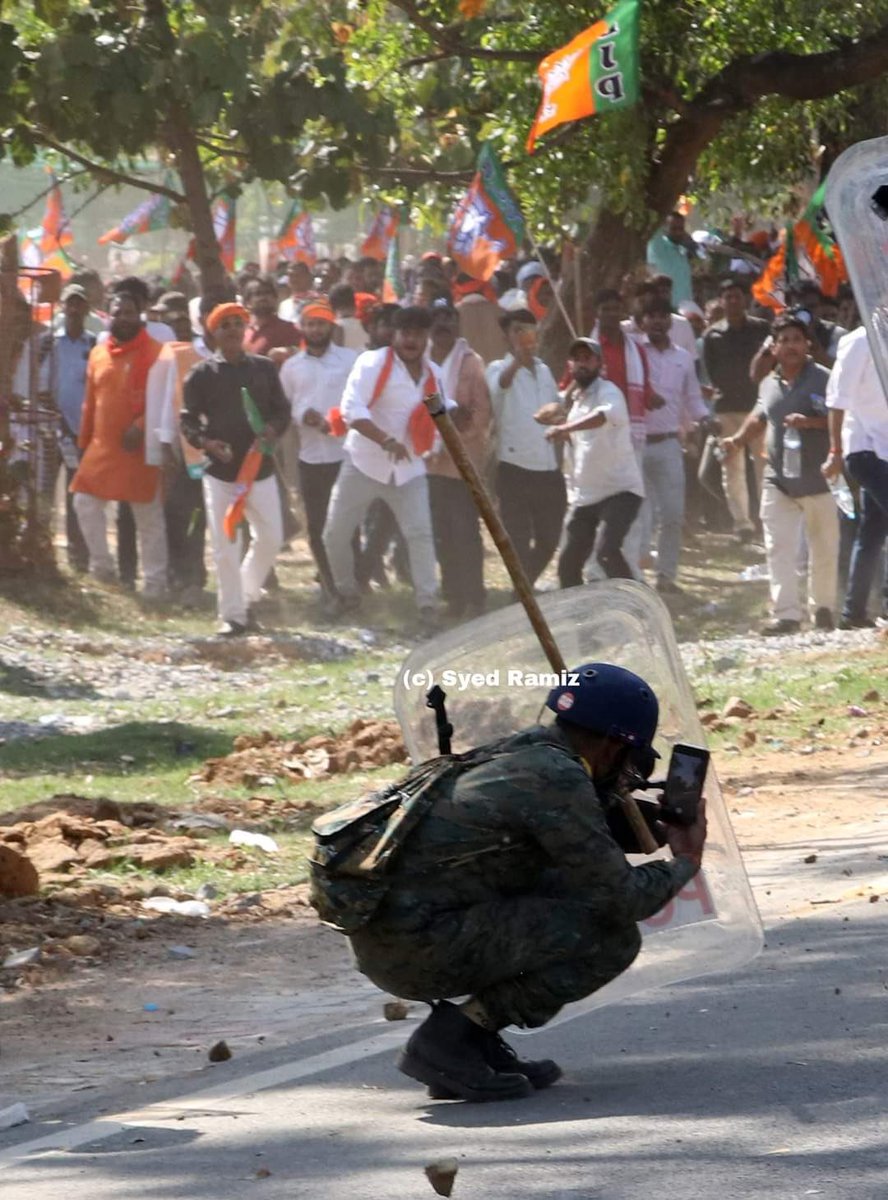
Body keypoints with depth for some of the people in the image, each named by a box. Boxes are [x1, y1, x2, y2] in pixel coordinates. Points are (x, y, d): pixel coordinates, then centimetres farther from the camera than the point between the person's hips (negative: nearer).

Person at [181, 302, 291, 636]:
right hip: (219, 470, -2)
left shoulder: (264, 368, 8)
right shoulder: (202, 374, 1)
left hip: (260, 467, 2)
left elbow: (282, 409, 11)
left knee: (271, 538, 2)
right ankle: (233, 615, 5)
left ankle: (247, 597, 25)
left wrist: (273, 429, -12)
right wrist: (206, 442, -19)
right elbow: (188, 420, 0)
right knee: (225, 546, -3)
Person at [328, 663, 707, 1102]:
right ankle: (450, 1039, -7)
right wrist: (684, 864, 8)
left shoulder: (515, 753, 17)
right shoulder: (557, 779, -11)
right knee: (614, 938, -6)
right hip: (421, 949, -10)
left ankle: (478, 1045, 12)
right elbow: (618, 897, -9)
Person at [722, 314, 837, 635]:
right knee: (778, 548, -8)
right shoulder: (769, 384, 12)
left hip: (817, 477, -4)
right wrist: (737, 440, 20)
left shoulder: (823, 379, -6)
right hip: (778, 480, 4)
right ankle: (786, 614, -12)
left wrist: (810, 422, -24)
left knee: (824, 548, 8)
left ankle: (823, 607, 24)